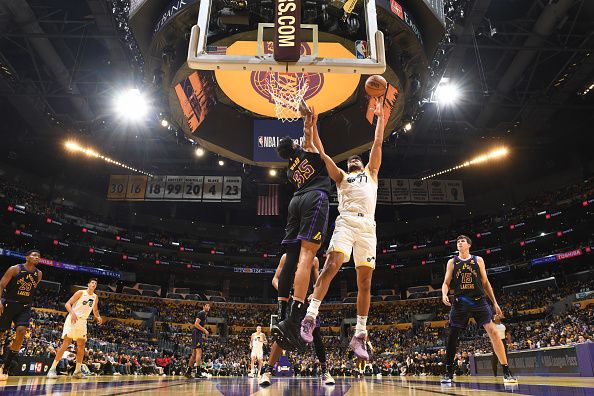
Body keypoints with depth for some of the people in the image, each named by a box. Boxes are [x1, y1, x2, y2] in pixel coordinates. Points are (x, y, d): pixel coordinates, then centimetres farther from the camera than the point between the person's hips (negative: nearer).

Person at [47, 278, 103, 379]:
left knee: (81, 345, 2)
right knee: (66, 343, -15)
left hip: (83, 321, 6)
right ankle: (52, 369, -10)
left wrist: (98, 317, 2)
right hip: (72, 319, -6)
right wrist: (72, 313, -28)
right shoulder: (81, 293, -6)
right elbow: (67, 304, -10)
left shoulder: (95, 297, 10)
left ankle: (77, 371, 8)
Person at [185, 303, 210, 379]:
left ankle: (188, 372, 16)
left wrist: (205, 331, 16)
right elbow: (196, 324, -18)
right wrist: (205, 330, -17)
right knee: (199, 352, -15)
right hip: (196, 333, -11)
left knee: (194, 353, 12)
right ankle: (198, 372, -19)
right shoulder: (201, 313, -8)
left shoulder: (205, 315, 22)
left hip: (198, 334, 11)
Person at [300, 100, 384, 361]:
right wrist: (313, 123, 20)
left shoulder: (371, 172, 30)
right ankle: (310, 316, -23)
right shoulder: (341, 176, 28)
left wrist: (380, 117, 28)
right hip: (346, 222, -1)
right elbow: (321, 152, 22)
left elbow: (378, 142, 27)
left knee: (365, 281, -4)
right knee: (331, 266, -23)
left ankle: (359, 336, 0)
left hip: (368, 226, 1)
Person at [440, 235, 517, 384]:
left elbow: (485, 282, 12)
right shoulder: (452, 262, 7)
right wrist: (444, 294, -16)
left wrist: (495, 302, 9)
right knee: (452, 335, -1)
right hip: (460, 302, 0)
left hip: (478, 301, 0)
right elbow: (446, 283, 6)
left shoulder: (478, 260, 8)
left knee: (493, 330, -12)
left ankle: (507, 372, -4)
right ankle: (448, 373, 9)